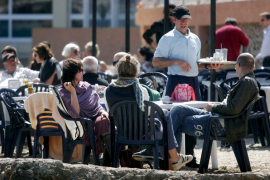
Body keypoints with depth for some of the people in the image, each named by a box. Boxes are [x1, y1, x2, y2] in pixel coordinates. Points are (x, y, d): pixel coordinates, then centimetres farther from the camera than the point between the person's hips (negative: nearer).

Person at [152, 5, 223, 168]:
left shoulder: (195, 39, 17)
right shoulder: (168, 38, -2)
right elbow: (156, 61, -6)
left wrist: (208, 66, 6)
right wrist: (176, 61, -18)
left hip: (193, 81, 6)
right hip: (176, 81, -6)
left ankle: (189, 156, 14)